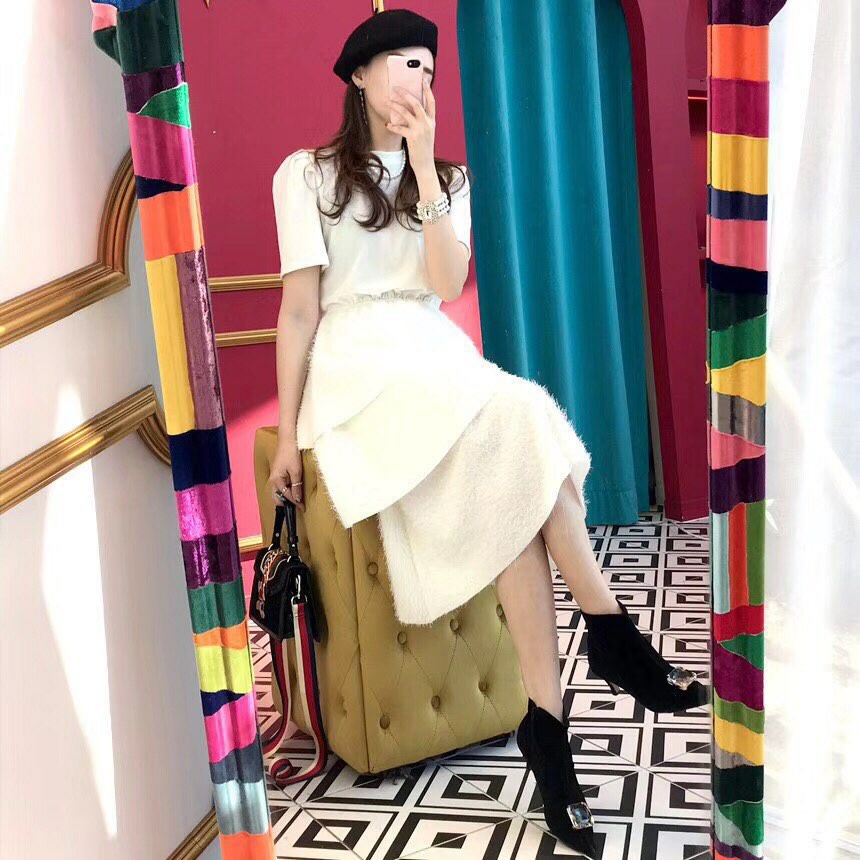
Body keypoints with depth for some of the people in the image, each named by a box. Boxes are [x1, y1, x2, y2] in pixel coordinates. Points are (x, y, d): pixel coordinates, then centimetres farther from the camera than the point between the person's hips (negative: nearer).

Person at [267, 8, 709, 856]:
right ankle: (612, 634, -23)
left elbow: (447, 282, 0)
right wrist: (286, 431, -7)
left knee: (512, 483, -30)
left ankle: (546, 723, -30)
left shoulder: (449, 177, 19)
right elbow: (299, 307, 0)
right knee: (516, 432, -32)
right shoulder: (306, 173, 9)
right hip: (357, 365, -4)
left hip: (439, 358, 4)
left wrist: (423, 165, -4)